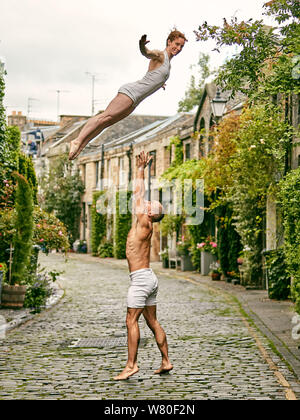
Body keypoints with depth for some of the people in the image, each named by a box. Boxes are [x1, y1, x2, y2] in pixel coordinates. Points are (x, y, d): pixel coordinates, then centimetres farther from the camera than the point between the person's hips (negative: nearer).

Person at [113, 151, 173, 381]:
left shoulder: (144, 223, -10)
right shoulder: (145, 225, 12)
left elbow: (138, 193, -7)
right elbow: (139, 195, 19)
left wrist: (141, 168, -1)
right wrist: (141, 168, 22)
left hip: (141, 278, -10)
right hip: (148, 278, 10)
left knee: (132, 320, -8)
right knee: (152, 321, 11)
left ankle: (131, 364, -9)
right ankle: (166, 361, 13)